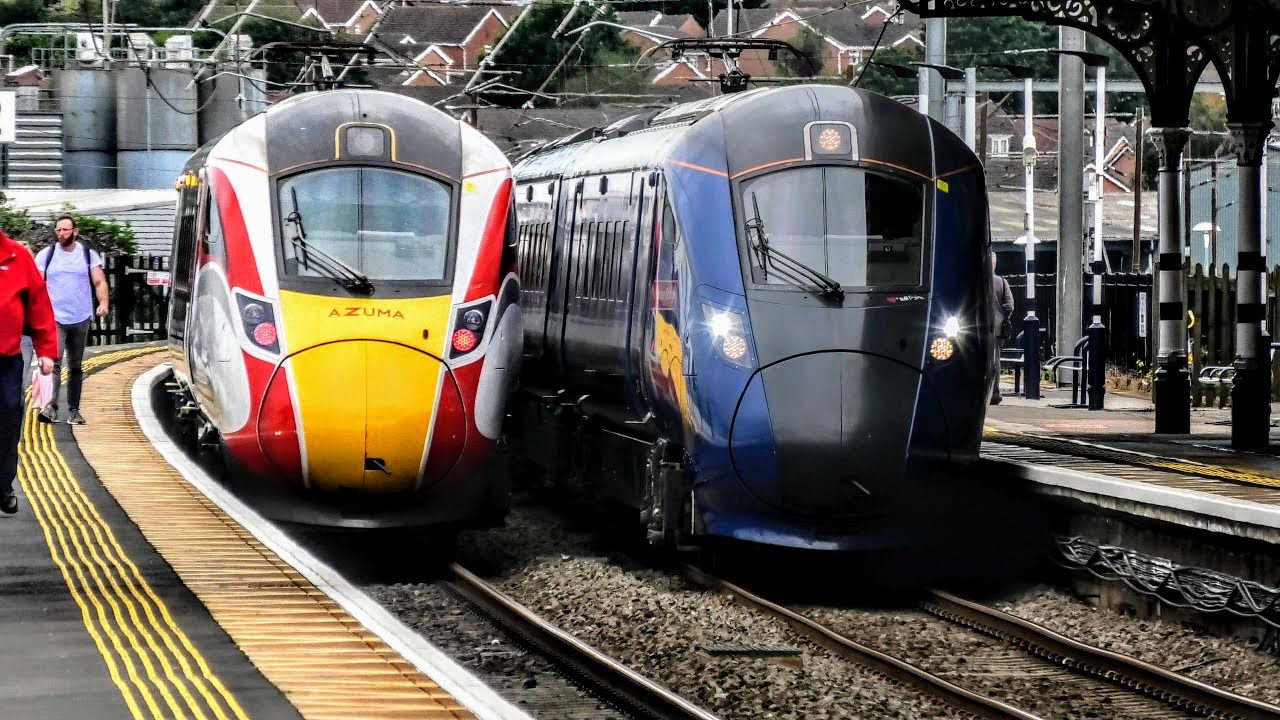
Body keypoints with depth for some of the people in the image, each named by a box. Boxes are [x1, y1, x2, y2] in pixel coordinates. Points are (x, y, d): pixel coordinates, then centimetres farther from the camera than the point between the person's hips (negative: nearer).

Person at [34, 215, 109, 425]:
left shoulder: (88, 254, 5)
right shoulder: (46, 255, 3)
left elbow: (99, 282, 2)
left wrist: (103, 302, -17)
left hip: (80, 319, 2)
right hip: (54, 318, -2)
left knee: (76, 367, 11)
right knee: (54, 362, -19)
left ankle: (73, 410, 19)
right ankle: (50, 407, -30)